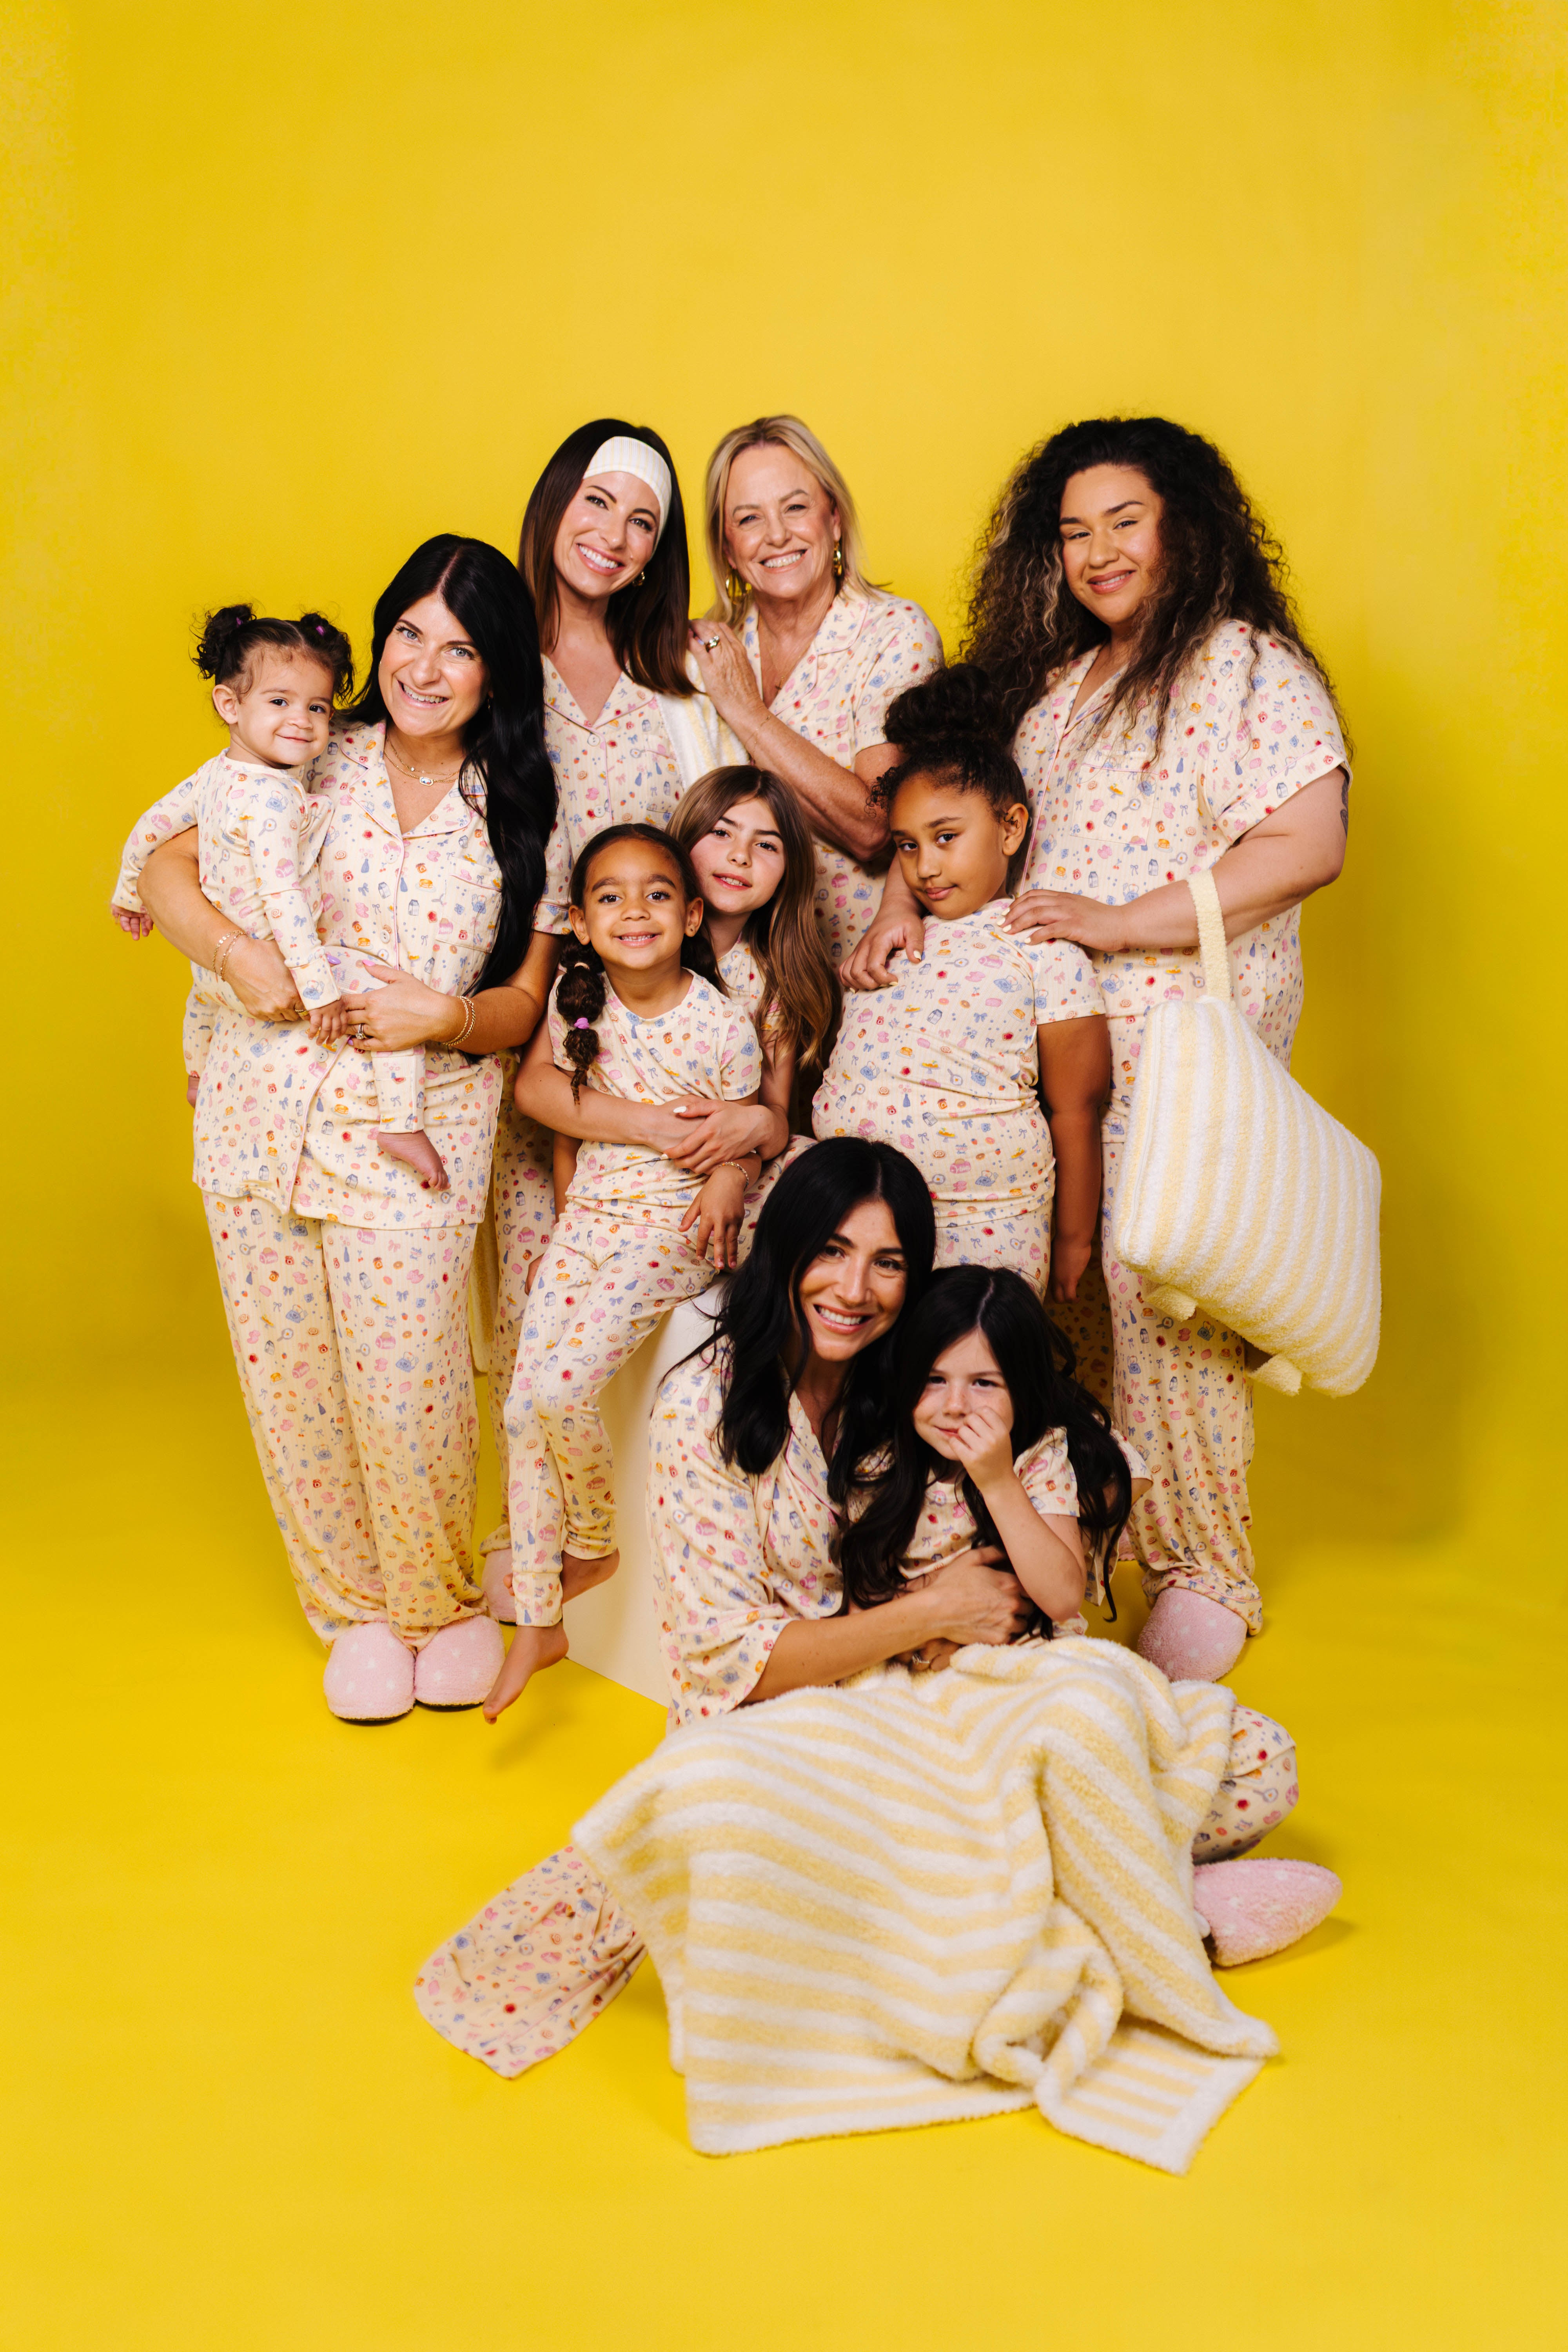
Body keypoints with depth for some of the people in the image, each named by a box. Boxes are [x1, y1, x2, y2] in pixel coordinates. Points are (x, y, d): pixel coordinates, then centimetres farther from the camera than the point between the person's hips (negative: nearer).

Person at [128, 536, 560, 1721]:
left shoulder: (519, 811, 5)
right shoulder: (313, 763, 6)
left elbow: (522, 1004, 6)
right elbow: (166, 869, 7)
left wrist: (447, 1016, -15)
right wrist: (238, 951, -11)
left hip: (418, 1130, -2)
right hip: (265, 1111, 2)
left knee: (407, 1382, -6)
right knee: (291, 1374, 7)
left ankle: (440, 1600, 22)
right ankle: (356, 1606, 28)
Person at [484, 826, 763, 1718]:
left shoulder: (724, 1026, -13)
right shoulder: (576, 1001, 0)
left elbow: (749, 1141, -1)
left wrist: (730, 1180, -20)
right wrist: (565, 1221, 10)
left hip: (676, 1227, -5)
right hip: (589, 1216, 5)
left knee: (560, 1387, -21)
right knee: (526, 1407, -5)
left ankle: (595, 1542, 9)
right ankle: (538, 1624, 7)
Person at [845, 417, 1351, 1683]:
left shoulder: (1251, 669, -4)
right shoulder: (1052, 680, 18)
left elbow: (1306, 847, -15)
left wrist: (1117, 924, -18)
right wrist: (906, 894, -6)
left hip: (1185, 1051, -6)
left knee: (1164, 1301, -6)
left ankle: (1205, 1576, 10)